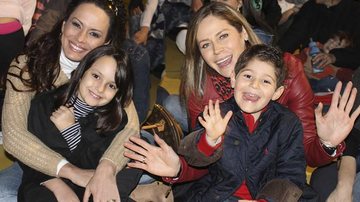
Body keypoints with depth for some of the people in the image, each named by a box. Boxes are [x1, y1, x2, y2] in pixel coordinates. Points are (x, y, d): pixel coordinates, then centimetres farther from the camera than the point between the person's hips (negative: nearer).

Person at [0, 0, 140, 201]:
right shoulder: (26, 66, -13)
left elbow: (130, 125, -22)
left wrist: (106, 169, -42)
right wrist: (70, 171, -35)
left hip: (92, 163, 1)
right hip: (39, 167, -1)